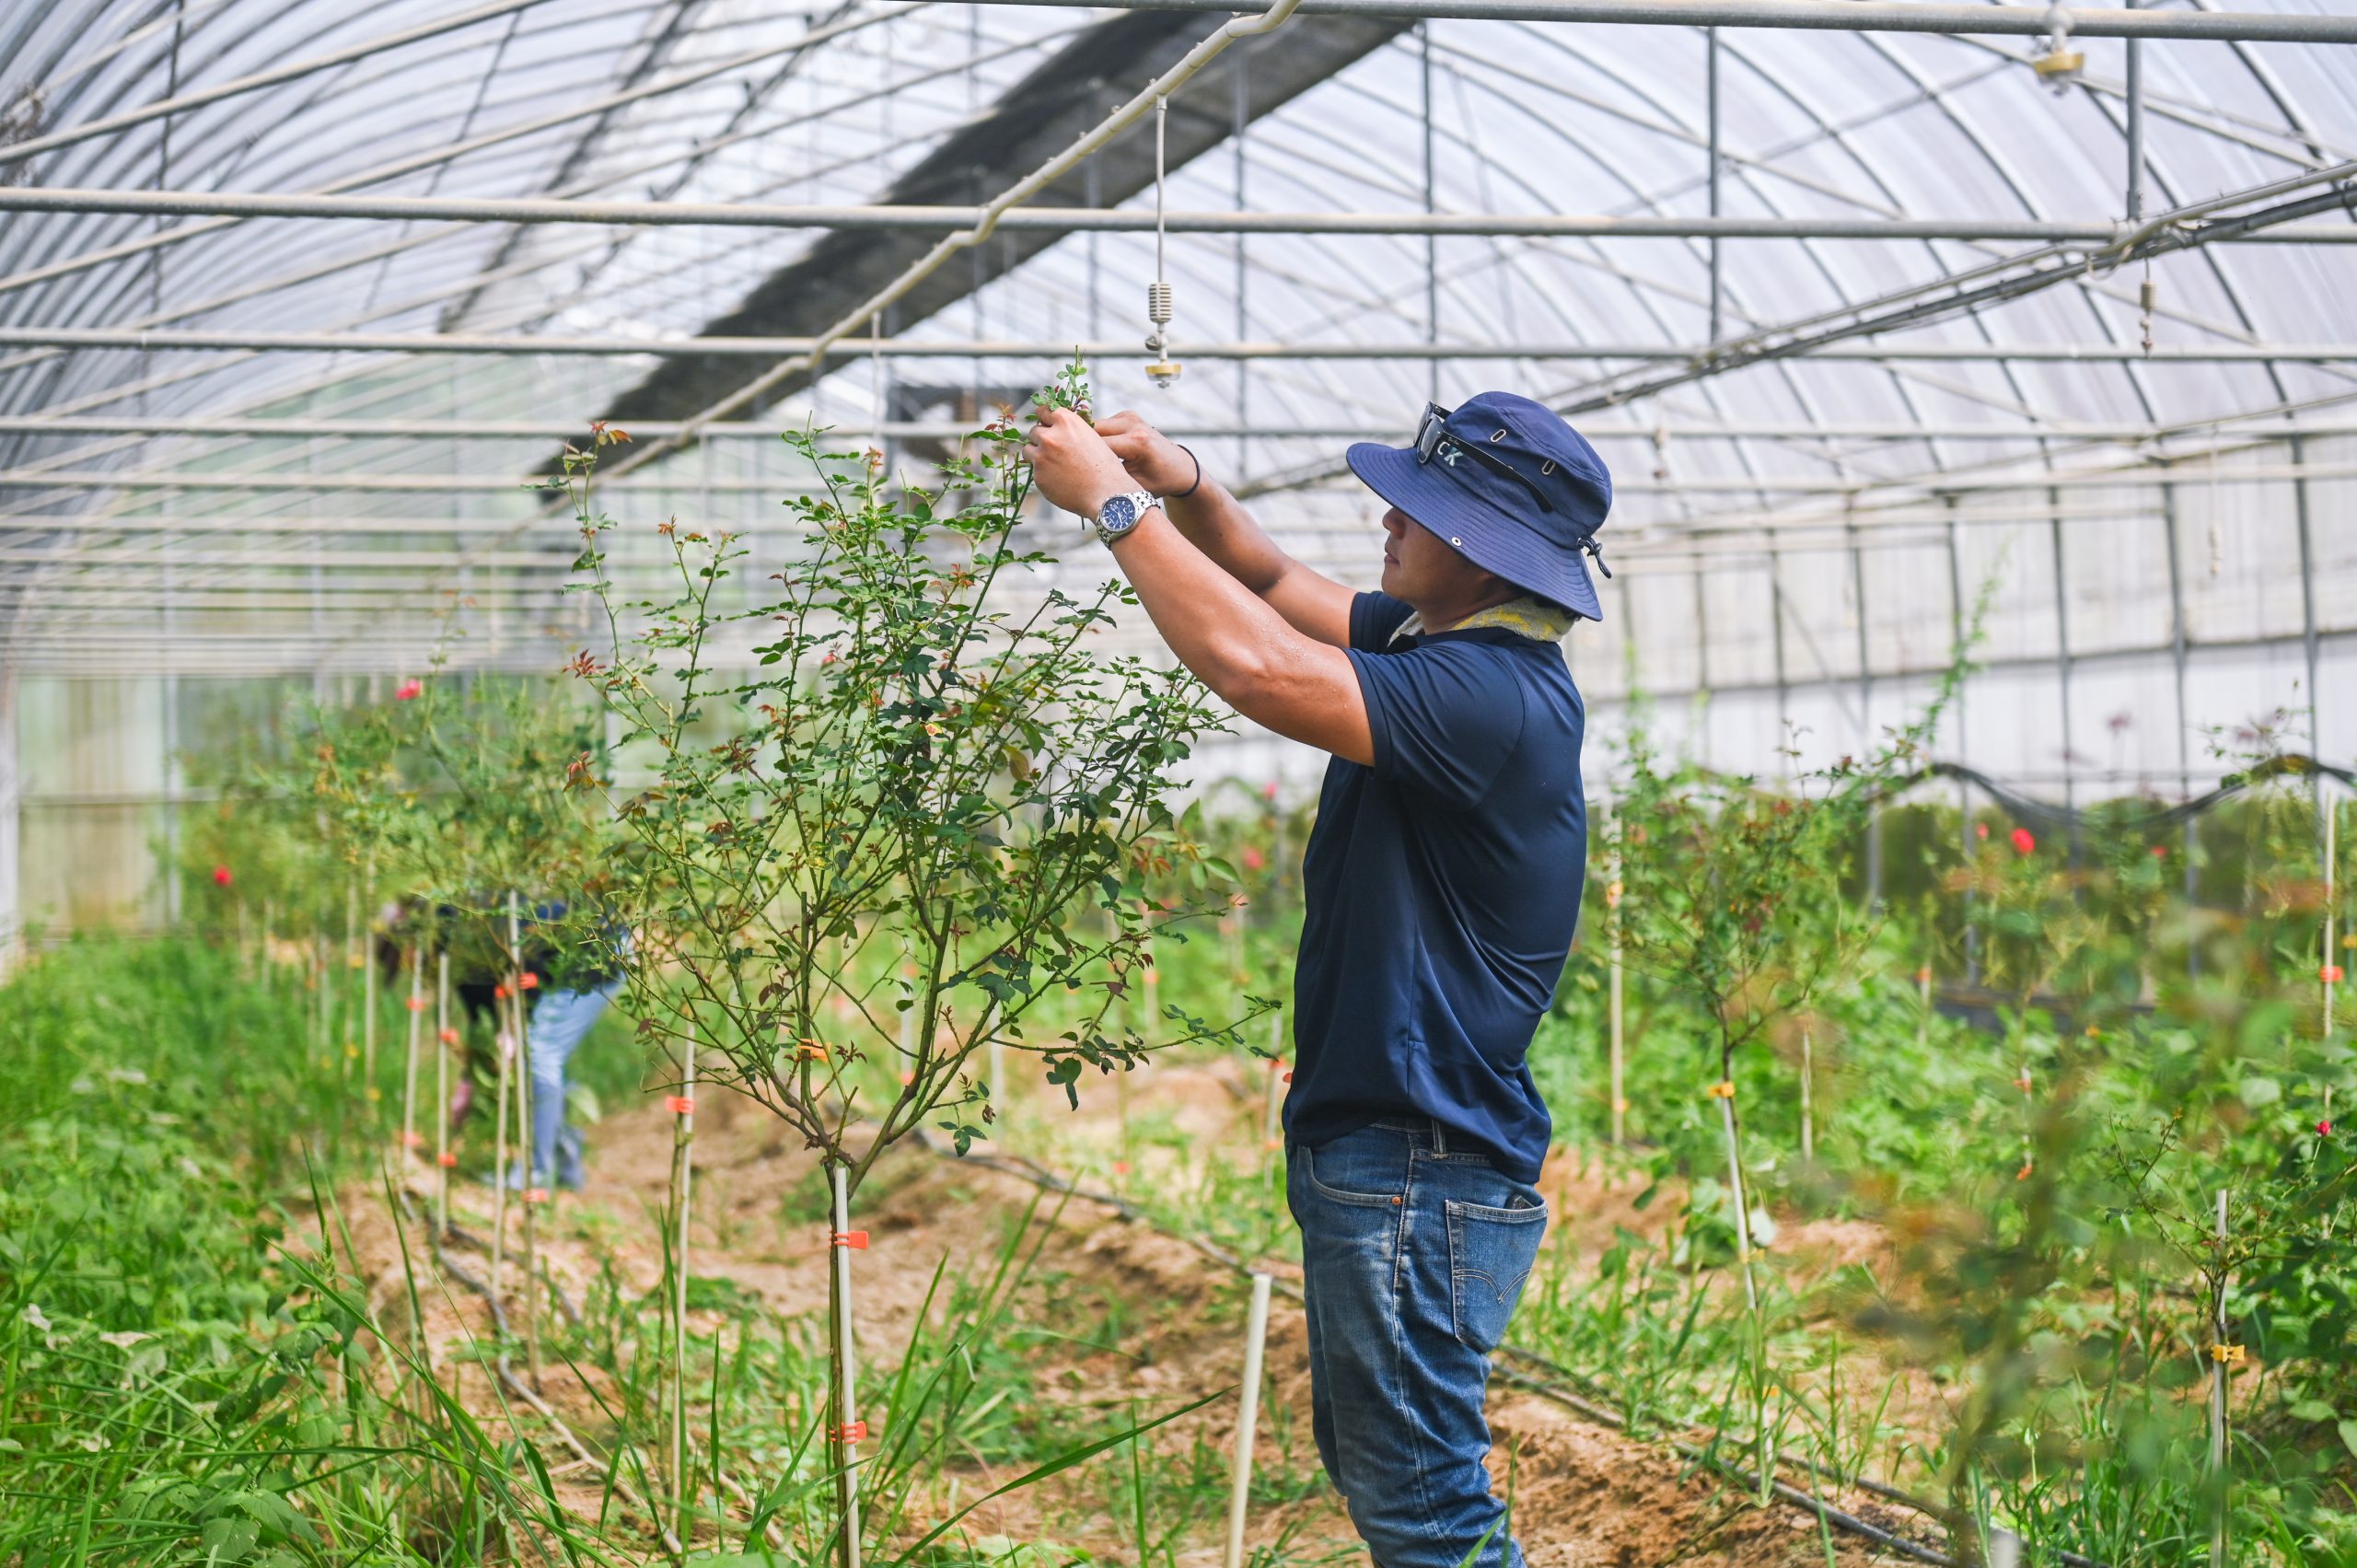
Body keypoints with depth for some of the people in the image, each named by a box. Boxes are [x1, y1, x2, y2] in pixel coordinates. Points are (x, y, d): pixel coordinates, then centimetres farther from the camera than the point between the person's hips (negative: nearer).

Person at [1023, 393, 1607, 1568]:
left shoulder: (1495, 696, -24)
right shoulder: (1434, 638, 8)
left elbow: (1253, 667, -32)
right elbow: (1276, 587, 20)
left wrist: (1114, 502, -21)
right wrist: (1185, 488, -1)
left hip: (1425, 1177, -11)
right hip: (1372, 1154, 11)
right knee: (1371, 1469, 21)